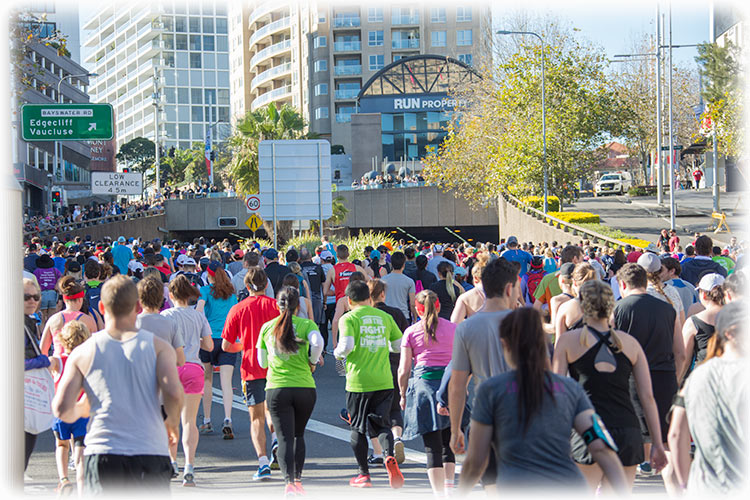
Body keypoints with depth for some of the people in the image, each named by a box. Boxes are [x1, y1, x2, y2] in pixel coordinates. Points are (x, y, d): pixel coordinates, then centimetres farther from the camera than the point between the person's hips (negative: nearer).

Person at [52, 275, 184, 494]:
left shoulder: (83, 353, 6)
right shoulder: (158, 346, 5)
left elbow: (61, 409, -1)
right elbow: (174, 392, -10)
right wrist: (172, 423, 10)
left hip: (101, 454, 0)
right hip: (151, 454, 0)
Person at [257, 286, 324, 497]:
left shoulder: (267, 327, 8)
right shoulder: (307, 324, 1)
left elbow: (262, 363, 12)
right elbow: (317, 341, -20)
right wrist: (312, 362, -2)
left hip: (276, 388, 0)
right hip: (305, 387, 0)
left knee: (285, 438, -2)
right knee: (299, 435, 19)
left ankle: (289, 481, -19)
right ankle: (297, 479, 21)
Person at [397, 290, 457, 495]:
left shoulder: (411, 332, 3)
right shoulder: (453, 328, 7)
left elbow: (404, 370, 2)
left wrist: (403, 395, 14)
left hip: (424, 383, -2)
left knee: (433, 447, -2)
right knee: (449, 444, 15)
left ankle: (440, 494, -5)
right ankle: (449, 487, 17)